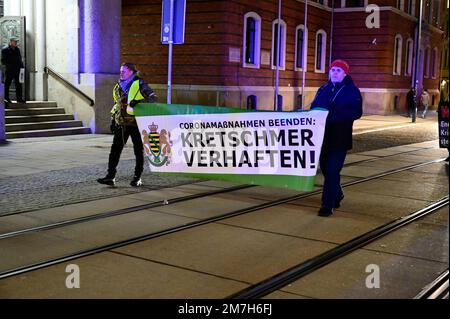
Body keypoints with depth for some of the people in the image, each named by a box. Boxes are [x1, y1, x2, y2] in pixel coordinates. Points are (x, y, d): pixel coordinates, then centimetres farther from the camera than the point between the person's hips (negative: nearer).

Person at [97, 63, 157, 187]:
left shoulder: (139, 84, -6)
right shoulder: (118, 87, 15)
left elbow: (153, 97, -13)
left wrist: (139, 101, -28)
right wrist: (113, 120, 19)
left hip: (136, 123, -6)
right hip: (121, 124, 6)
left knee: (138, 151, 5)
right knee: (115, 149, -1)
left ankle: (137, 178, 15)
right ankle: (110, 177, 1)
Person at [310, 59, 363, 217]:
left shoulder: (352, 91, -3)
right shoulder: (323, 90, 14)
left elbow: (356, 112, -14)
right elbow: (314, 108, 17)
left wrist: (335, 114, -26)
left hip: (340, 137, -6)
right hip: (323, 136, 6)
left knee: (332, 170, -9)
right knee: (325, 168, 15)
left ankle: (327, 205, -3)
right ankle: (337, 195, 40)